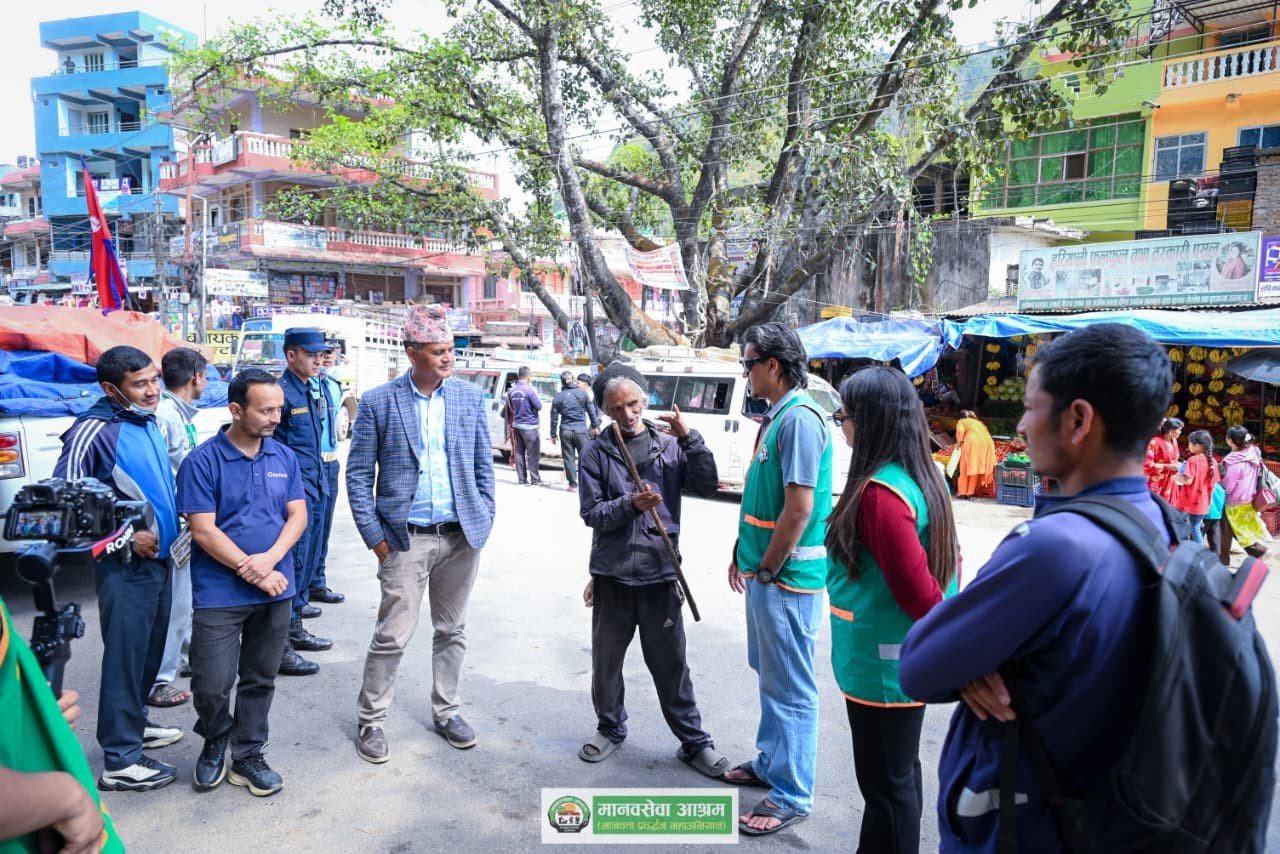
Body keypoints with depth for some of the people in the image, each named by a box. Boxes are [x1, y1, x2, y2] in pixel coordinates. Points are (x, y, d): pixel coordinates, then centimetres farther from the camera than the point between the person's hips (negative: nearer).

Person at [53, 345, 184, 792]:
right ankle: (120, 761, 7)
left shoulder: (148, 423, 9)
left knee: (150, 651, 19)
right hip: (125, 566, -8)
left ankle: (133, 724, 36)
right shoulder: (95, 430, -15)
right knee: (125, 656, -2)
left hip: (159, 558, 8)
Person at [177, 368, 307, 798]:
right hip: (220, 594, -4)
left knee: (260, 680, 14)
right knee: (211, 685, -1)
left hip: (275, 590, 4)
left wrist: (270, 559, -14)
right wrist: (250, 570, -14)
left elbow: (297, 515, 3)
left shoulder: (285, 457, 4)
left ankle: (248, 755, 30)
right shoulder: (203, 461, -9)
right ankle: (215, 741, 29)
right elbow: (203, 530, -12)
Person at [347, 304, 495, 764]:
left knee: (451, 631, 15)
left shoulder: (471, 397, 3)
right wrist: (375, 537, -6)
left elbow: (483, 466, 9)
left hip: (461, 536, 3)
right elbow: (358, 474, -2)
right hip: (406, 538, -3)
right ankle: (370, 720, 22)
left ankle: (446, 711, 32)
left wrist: (484, 523, 4)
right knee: (392, 636, 1)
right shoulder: (378, 402, -5)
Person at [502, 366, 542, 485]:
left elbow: (509, 408, 16)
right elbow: (539, 406, -11)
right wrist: (536, 394, 2)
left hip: (516, 425, 7)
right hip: (529, 426, -6)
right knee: (533, 453, -1)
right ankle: (534, 478, 1)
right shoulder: (529, 390, -15)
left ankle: (522, 478, 11)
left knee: (519, 452, 8)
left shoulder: (512, 391, 6)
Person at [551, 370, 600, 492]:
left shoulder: (558, 397, 2)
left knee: (569, 458, 6)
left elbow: (554, 417, 5)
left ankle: (573, 484, 6)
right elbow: (591, 411, 5)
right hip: (581, 430, -1)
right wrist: (595, 426, 17)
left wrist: (553, 434, 11)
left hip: (565, 431, 1)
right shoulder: (582, 393, 0)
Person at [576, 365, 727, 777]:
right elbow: (590, 511, -6)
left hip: (659, 574, 0)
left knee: (671, 663, 9)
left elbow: (708, 487, -8)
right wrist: (630, 505, -23)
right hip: (611, 575, 1)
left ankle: (693, 740, 24)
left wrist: (689, 437, -17)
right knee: (606, 659, 15)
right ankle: (611, 728, 36)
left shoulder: (669, 446, 1)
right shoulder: (597, 452, -1)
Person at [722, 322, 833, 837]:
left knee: (789, 687, 2)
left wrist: (767, 570, -16)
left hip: (786, 578, -10)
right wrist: (743, 554, 18)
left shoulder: (799, 418, -19)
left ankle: (792, 796, 15)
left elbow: (799, 508, -23)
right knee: (769, 674, 21)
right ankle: (771, 763, 38)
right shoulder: (775, 417, 11)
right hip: (765, 569, 10)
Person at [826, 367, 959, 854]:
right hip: (909, 659, 9)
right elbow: (940, 567, 10)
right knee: (902, 773, 22)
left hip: (881, 664, -9)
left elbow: (918, 591, -24)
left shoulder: (878, 492, -24)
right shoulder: (923, 478, 4)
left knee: (884, 783, 7)